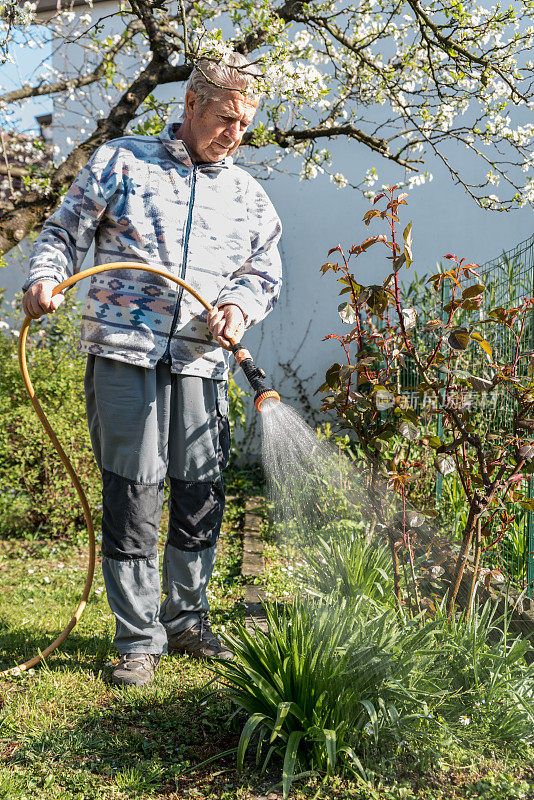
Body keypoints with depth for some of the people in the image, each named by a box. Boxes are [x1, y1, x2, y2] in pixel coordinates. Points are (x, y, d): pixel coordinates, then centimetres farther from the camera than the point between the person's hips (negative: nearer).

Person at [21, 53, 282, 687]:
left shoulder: (249, 196, 18)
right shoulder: (120, 161, 9)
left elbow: (263, 272, 19)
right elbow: (65, 232, 9)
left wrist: (240, 307, -3)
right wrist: (45, 277, -11)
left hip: (202, 365, 4)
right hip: (123, 355, -3)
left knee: (201, 500, 7)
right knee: (132, 500, -3)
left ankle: (186, 620, 27)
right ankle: (139, 640, 9)